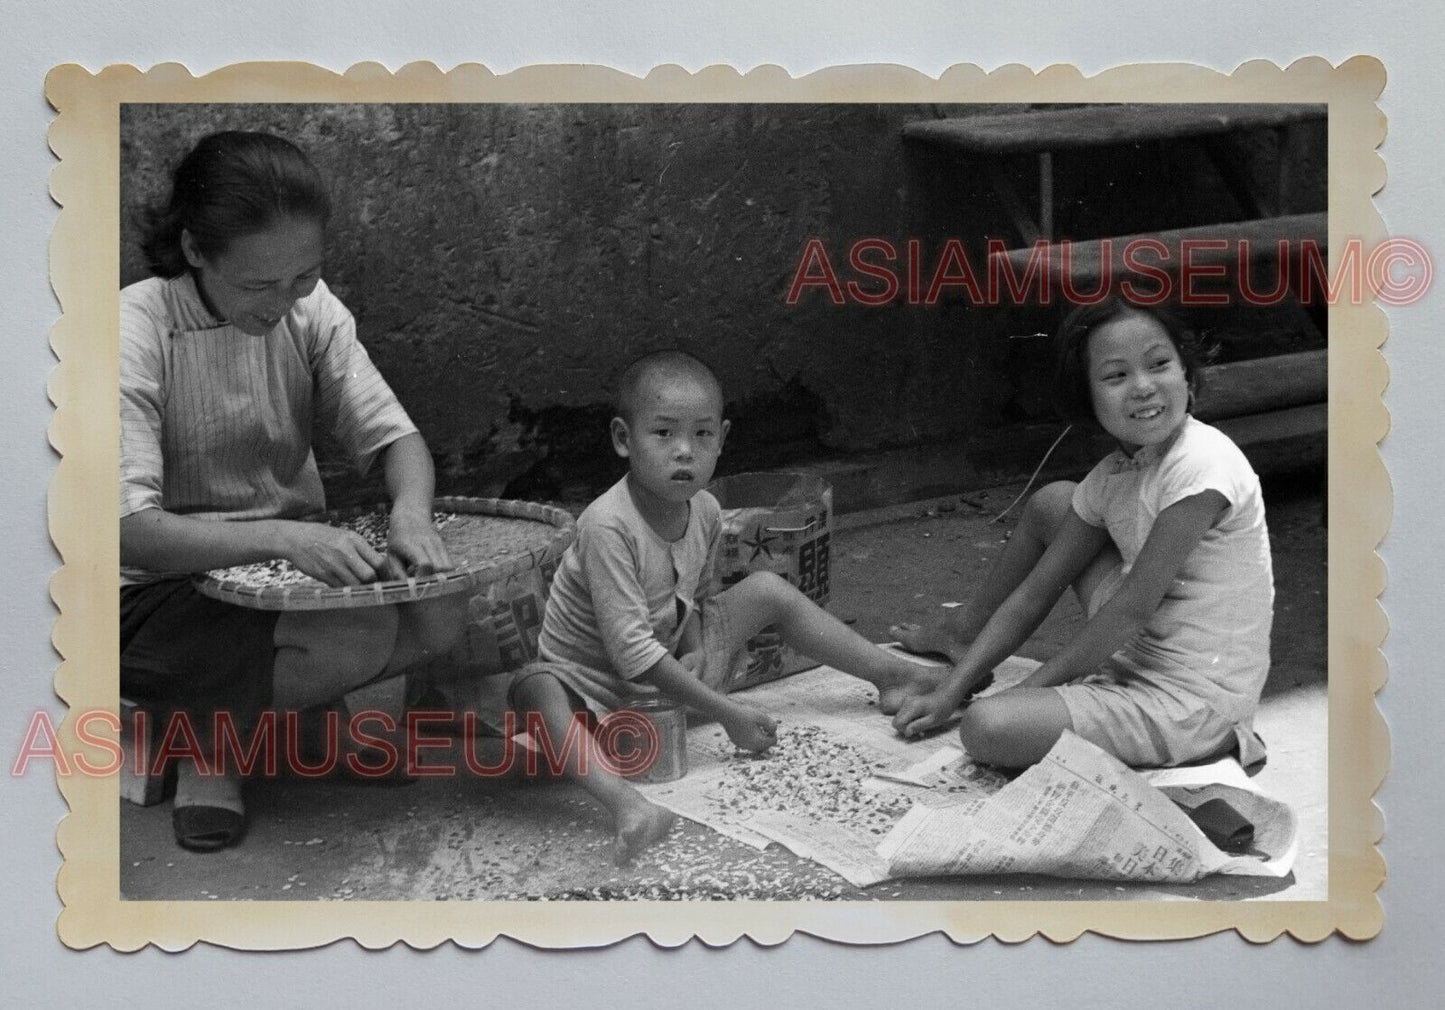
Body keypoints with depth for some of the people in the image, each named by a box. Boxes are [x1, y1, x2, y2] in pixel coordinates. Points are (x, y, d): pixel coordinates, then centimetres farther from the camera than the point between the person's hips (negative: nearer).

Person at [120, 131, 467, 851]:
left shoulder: (310, 308, -4)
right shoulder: (137, 331, -20)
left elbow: (393, 437, -4)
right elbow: (129, 530, -26)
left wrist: (410, 514, -27)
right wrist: (279, 537, -40)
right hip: (163, 594, -6)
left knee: (443, 610, -19)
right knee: (359, 639, -30)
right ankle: (209, 734, -3)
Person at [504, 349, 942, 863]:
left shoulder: (706, 513, -7)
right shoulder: (608, 526, -31)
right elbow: (631, 650, -32)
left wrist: (696, 653, -11)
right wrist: (726, 711, -29)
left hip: (667, 679, 7)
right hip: (596, 689, -7)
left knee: (767, 589, 3)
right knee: (535, 689, -39)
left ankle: (897, 673, 12)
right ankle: (625, 802, -60)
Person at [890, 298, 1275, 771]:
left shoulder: (1201, 463, -23)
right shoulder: (1112, 478, 3)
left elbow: (1132, 607, -21)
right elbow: (1035, 591, 6)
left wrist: (1027, 690, -13)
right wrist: (951, 692, 0)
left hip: (1192, 701, -8)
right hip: (1138, 654, 8)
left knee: (989, 726, -25)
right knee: (1051, 502, 13)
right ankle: (964, 631, 34)